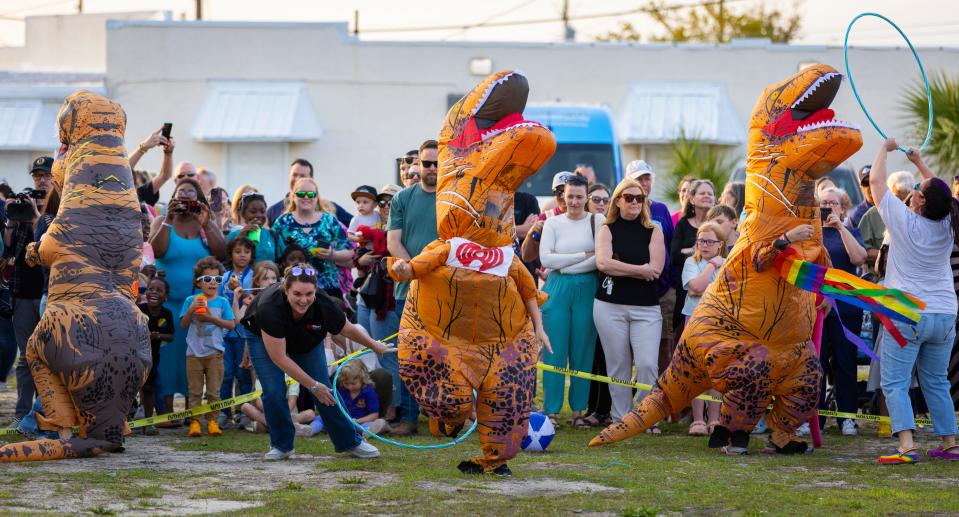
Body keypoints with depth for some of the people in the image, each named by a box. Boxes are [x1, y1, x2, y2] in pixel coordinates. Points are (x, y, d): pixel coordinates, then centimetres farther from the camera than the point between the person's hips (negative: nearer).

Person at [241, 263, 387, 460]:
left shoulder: (324, 306, -32)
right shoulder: (270, 307, -42)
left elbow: (349, 330, -8)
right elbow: (279, 358, -35)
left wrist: (374, 345, 7)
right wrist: (313, 385, -31)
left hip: (308, 341, 3)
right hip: (264, 338, -3)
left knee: (325, 391, -3)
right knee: (273, 391, -17)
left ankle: (349, 442, 12)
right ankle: (281, 446, 3)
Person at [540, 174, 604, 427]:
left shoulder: (597, 222, 2)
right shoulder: (553, 223, 7)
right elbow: (546, 259, -5)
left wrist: (564, 266, -11)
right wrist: (585, 256, -8)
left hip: (586, 291, -1)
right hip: (557, 291, 1)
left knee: (583, 352, 2)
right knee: (554, 352, -2)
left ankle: (578, 410, 9)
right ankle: (552, 411, 1)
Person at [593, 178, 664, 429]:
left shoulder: (653, 231, 8)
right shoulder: (607, 230, 8)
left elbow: (655, 270, -5)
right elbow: (603, 263, -10)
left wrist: (619, 269, -7)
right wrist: (639, 270, -11)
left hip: (646, 307, 0)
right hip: (610, 306, 0)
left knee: (647, 364, -12)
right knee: (618, 366, 3)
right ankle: (620, 419, 10)